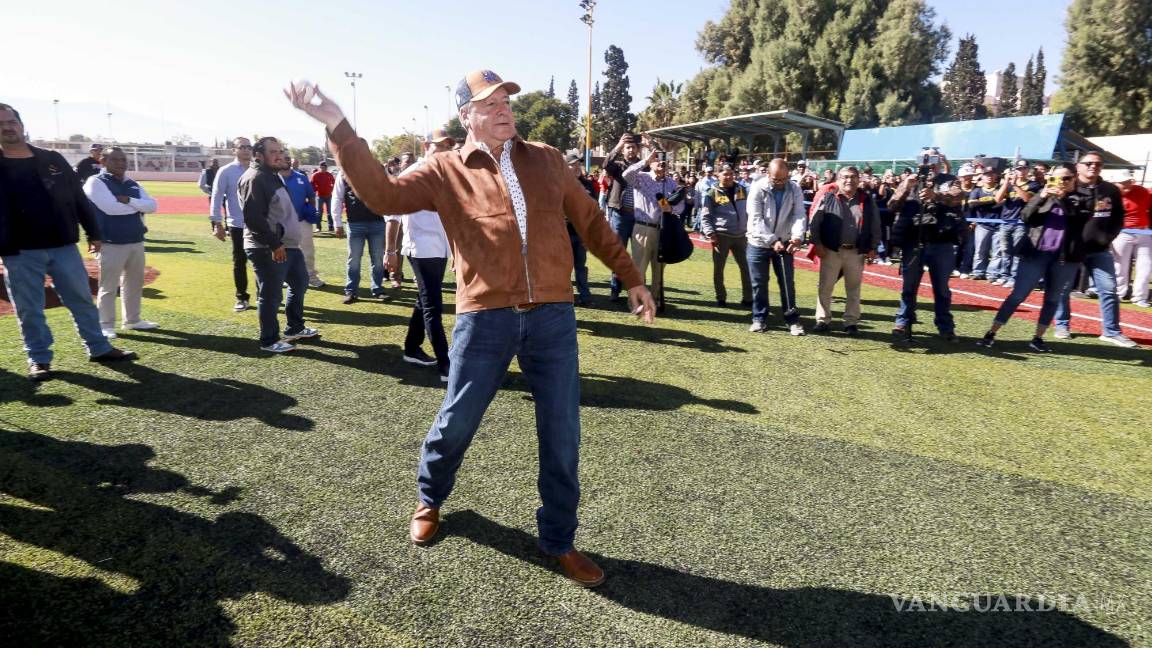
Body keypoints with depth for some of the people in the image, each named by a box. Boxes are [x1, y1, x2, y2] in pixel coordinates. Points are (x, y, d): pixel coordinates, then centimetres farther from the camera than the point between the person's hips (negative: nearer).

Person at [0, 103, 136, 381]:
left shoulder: (53, 159, 6)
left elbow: (79, 198, 10)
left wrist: (93, 233, 8)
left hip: (63, 246, 2)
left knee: (82, 300, 9)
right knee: (29, 310, 5)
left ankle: (99, 349, 20)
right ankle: (38, 359, 18)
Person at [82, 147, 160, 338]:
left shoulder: (133, 184, 14)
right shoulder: (96, 182, -6)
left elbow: (152, 205, 1)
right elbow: (110, 208, -21)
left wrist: (129, 201, -15)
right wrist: (139, 207, -6)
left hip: (136, 241, 7)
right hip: (112, 243, -7)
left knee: (134, 283, 15)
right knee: (109, 286, 0)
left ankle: (131, 320, 27)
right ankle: (106, 325, 9)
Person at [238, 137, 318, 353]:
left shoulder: (273, 176, 17)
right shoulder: (254, 179, -16)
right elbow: (253, 218, -24)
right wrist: (274, 244, -23)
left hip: (288, 245, 11)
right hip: (268, 250, -11)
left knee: (300, 283, 21)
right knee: (270, 295, -1)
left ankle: (294, 329, 35)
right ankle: (269, 341, 13)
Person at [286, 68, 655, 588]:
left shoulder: (546, 160, 12)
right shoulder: (446, 170, 4)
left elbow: (590, 221, 17)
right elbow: (382, 194, -7)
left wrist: (630, 277, 18)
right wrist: (339, 130, -15)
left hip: (553, 316, 2)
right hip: (485, 318, -2)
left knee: (561, 435, 8)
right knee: (455, 423, 12)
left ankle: (559, 541, 28)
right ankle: (430, 500, 44)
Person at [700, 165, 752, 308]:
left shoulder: (742, 190, 9)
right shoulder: (712, 193, -4)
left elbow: (748, 211, 15)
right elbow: (705, 216, -6)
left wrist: (749, 230, 11)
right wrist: (710, 234, -15)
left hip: (740, 235, 3)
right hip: (721, 236, -3)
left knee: (746, 267, 4)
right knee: (718, 269, 5)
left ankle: (747, 298, 13)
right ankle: (721, 298, 19)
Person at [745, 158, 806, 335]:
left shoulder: (794, 189, -5)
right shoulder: (757, 188, -14)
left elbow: (799, 214, -13)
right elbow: (756, 220, -19)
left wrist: (797, 236, -32)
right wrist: (772, 240, -28)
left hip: (784, 243, 2)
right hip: (759, 243, -2)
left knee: (788, 283, 6)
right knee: (759, 284, 6)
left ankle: (792, 320, 15)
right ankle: (759, 318, 19)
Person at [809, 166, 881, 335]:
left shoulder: (867, 201, 6)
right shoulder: (827, 198, -1)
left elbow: (875, 226, 9)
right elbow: (815, 222, -1)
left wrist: (872, 248, 4)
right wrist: (817, 244, -7)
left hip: (856, 252, 2)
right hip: (831, 251, -1)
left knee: (853, 289, 9)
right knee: (825, 287, 3)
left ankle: (851, 322, 18)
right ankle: (822, 320, 14)